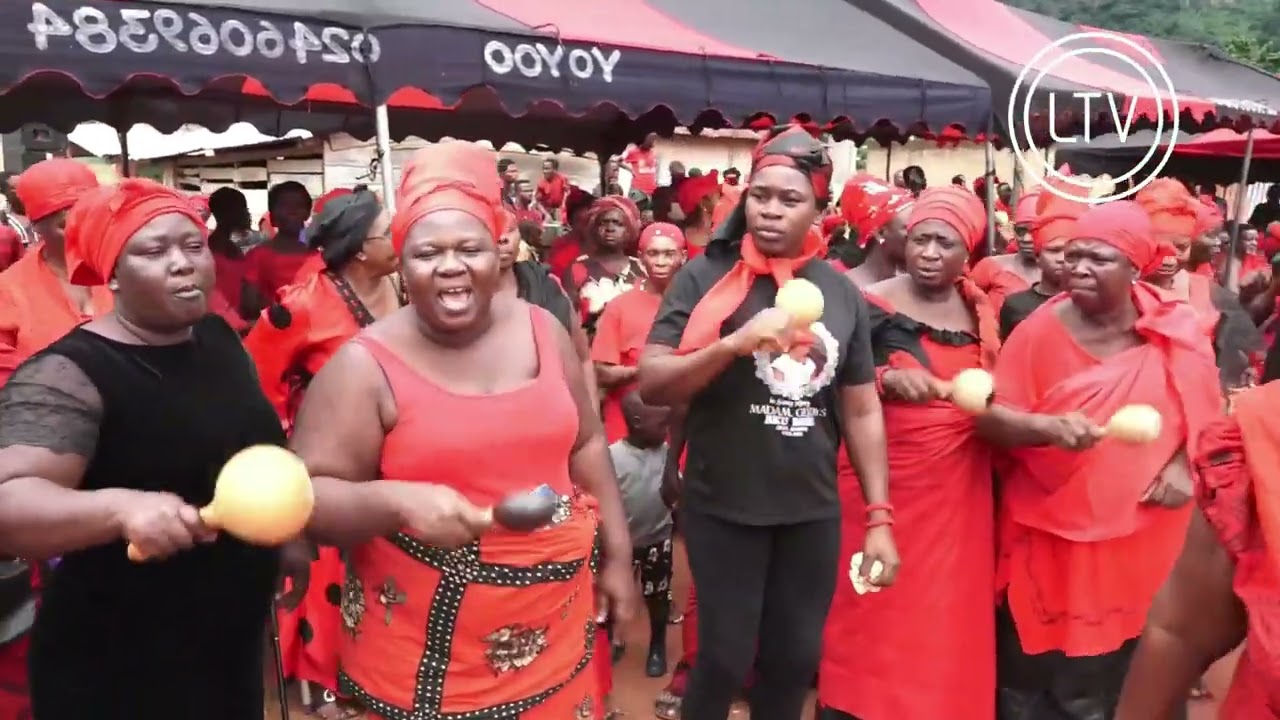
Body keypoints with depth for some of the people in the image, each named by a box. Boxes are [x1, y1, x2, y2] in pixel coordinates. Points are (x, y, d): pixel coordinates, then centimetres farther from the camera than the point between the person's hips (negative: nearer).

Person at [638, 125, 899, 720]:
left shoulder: (842, 293, 3)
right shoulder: (705, 276, -7)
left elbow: (862, 410, 7)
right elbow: (651, 384, -13)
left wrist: (879, 515, 4)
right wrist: (736, 343, -28)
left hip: (814, 512, 4)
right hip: (723, 508, -3)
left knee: (796, 659, 16)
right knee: (725, 658, 6)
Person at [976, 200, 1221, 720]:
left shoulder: (1176, 332, -2)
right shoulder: (1041, 329, -7)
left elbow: (1205, 411, 11)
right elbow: (989, 417, -10)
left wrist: (1184, 464, -6)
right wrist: (1046, 427, -28)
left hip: (1136, 538, 2)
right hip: (1047, 532, -1)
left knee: (1110, 675, 10)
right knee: (1027, 671, 5)